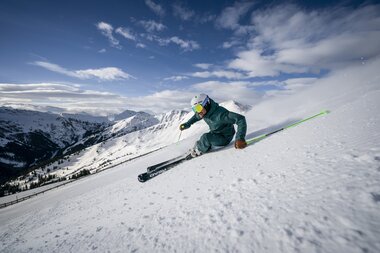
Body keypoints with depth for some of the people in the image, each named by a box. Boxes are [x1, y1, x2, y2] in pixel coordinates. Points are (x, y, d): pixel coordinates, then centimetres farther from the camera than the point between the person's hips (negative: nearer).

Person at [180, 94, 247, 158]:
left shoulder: (220, 114, -36)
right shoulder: (205, 112, -11)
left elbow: (240, 119, -39)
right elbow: (196, 116, 14)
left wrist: (240, 138, -47)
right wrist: (187, 124, 3)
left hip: (225, 138, -7)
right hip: (215, 134, 8)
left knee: (206, 138, -26)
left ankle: (198, 151, 0)